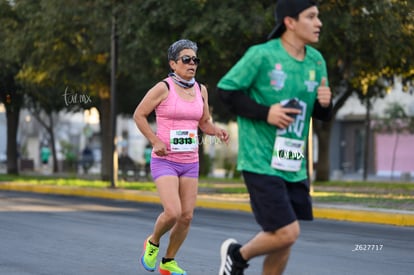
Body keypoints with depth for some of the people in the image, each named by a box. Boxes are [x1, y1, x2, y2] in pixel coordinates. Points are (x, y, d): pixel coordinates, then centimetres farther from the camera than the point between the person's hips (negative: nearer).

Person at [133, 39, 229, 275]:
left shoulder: (201, 90, 7)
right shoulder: (163, 89, -9)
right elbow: (139, 115, -3)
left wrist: (217, 131, -4)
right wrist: (155, 141, -12)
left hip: (190, 162, 6)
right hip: (165, 160, -5)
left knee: (187, 216, 2)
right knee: (172, 212, -19)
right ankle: (153, 243, 13)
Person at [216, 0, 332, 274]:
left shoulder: (316, 61, 7)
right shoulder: (261, 55, -12)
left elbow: (322, 114, 16)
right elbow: (226, 89, -7)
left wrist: (325, 102, -8)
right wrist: (264, 113, -16)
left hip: (294, 166, 7)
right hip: (261, 163, -7)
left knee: (284, 240, 9)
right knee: (287, 233, -13)